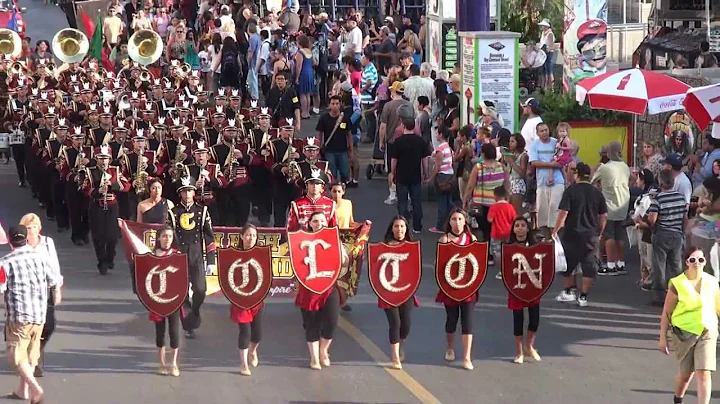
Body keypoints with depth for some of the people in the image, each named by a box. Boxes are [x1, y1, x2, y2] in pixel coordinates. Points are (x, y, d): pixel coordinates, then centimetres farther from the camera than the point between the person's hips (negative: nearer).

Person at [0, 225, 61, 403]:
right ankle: (23, 389, 30)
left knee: (17, 355, 0)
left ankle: (35, 388, -18)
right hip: (39, 314, 5)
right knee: (31, 353, 20)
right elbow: (53, 281, 10)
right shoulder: (41, 256, 2)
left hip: (18, 315, -5)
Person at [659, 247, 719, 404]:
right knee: (686, 372, 12)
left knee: (704, 373, -11)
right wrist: (662, 337, -4)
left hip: (707, 332, 1)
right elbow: (666, 312, -4)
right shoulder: (677, 284, -9)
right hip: (684, 332, -1)